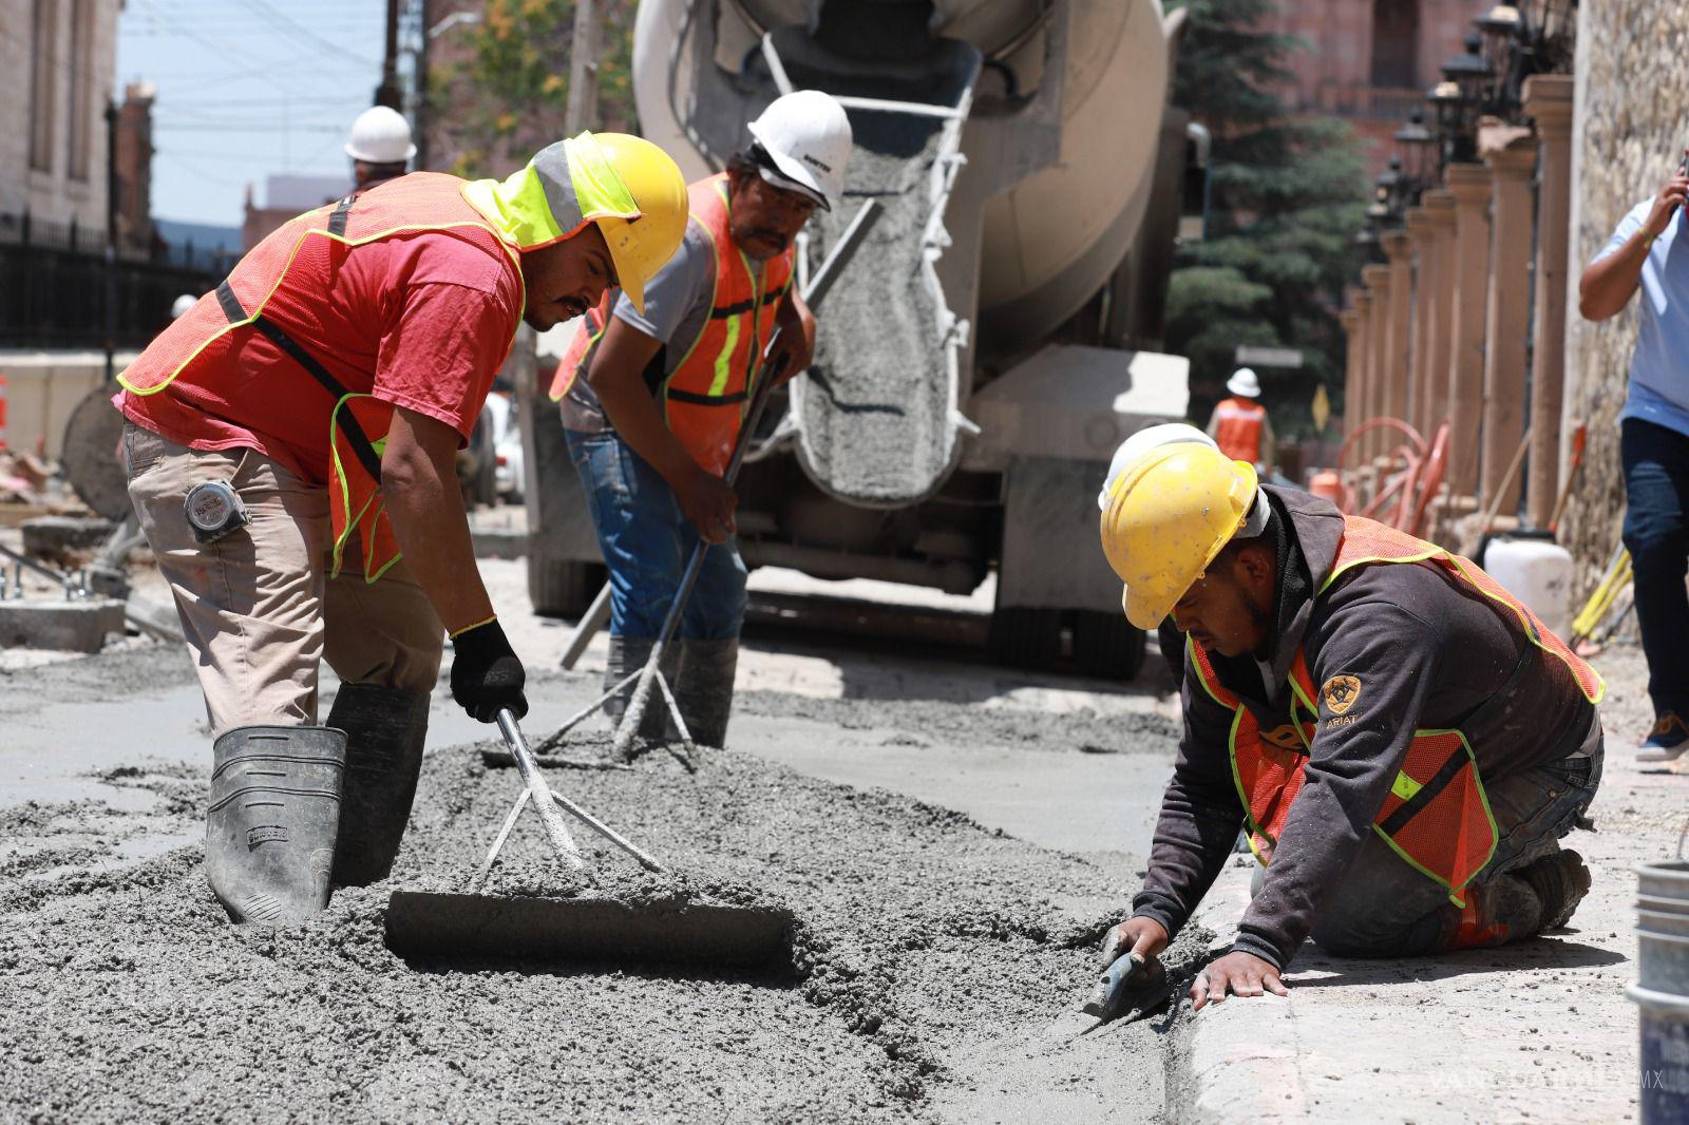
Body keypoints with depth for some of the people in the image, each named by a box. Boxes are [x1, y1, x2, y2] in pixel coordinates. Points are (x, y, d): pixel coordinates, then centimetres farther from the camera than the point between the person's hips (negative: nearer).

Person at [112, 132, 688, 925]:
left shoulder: (452, 208, 8)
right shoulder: (470, 276, -25)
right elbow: (412, 471, -31)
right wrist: (480, 637, -29)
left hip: (295, 457, 11)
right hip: (204, 446, -11)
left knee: (402, 648, 11)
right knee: (270, 677, -21)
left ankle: (351, 896, 11)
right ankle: (279, 924, -31)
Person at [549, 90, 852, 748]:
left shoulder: (768, 231, -3)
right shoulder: (691, 241, -30)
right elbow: (612, 375, -31)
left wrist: (796, 318, 0)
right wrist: (687, 479, -25)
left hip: (691, 443, 9)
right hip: (617, 424, -9)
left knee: (718, 591, 13)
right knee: (653, 597, -21)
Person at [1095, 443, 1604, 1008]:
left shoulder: (1377, 611, -38)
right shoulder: (1219, 626, -10)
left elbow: (1343, 790, -49)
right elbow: (1202, 790, -3)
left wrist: (1260, 946, -56)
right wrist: (1157, 912, -19)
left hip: (1535, 769, -9)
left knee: (1349, 918, -22)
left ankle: (1539, 888, 0)